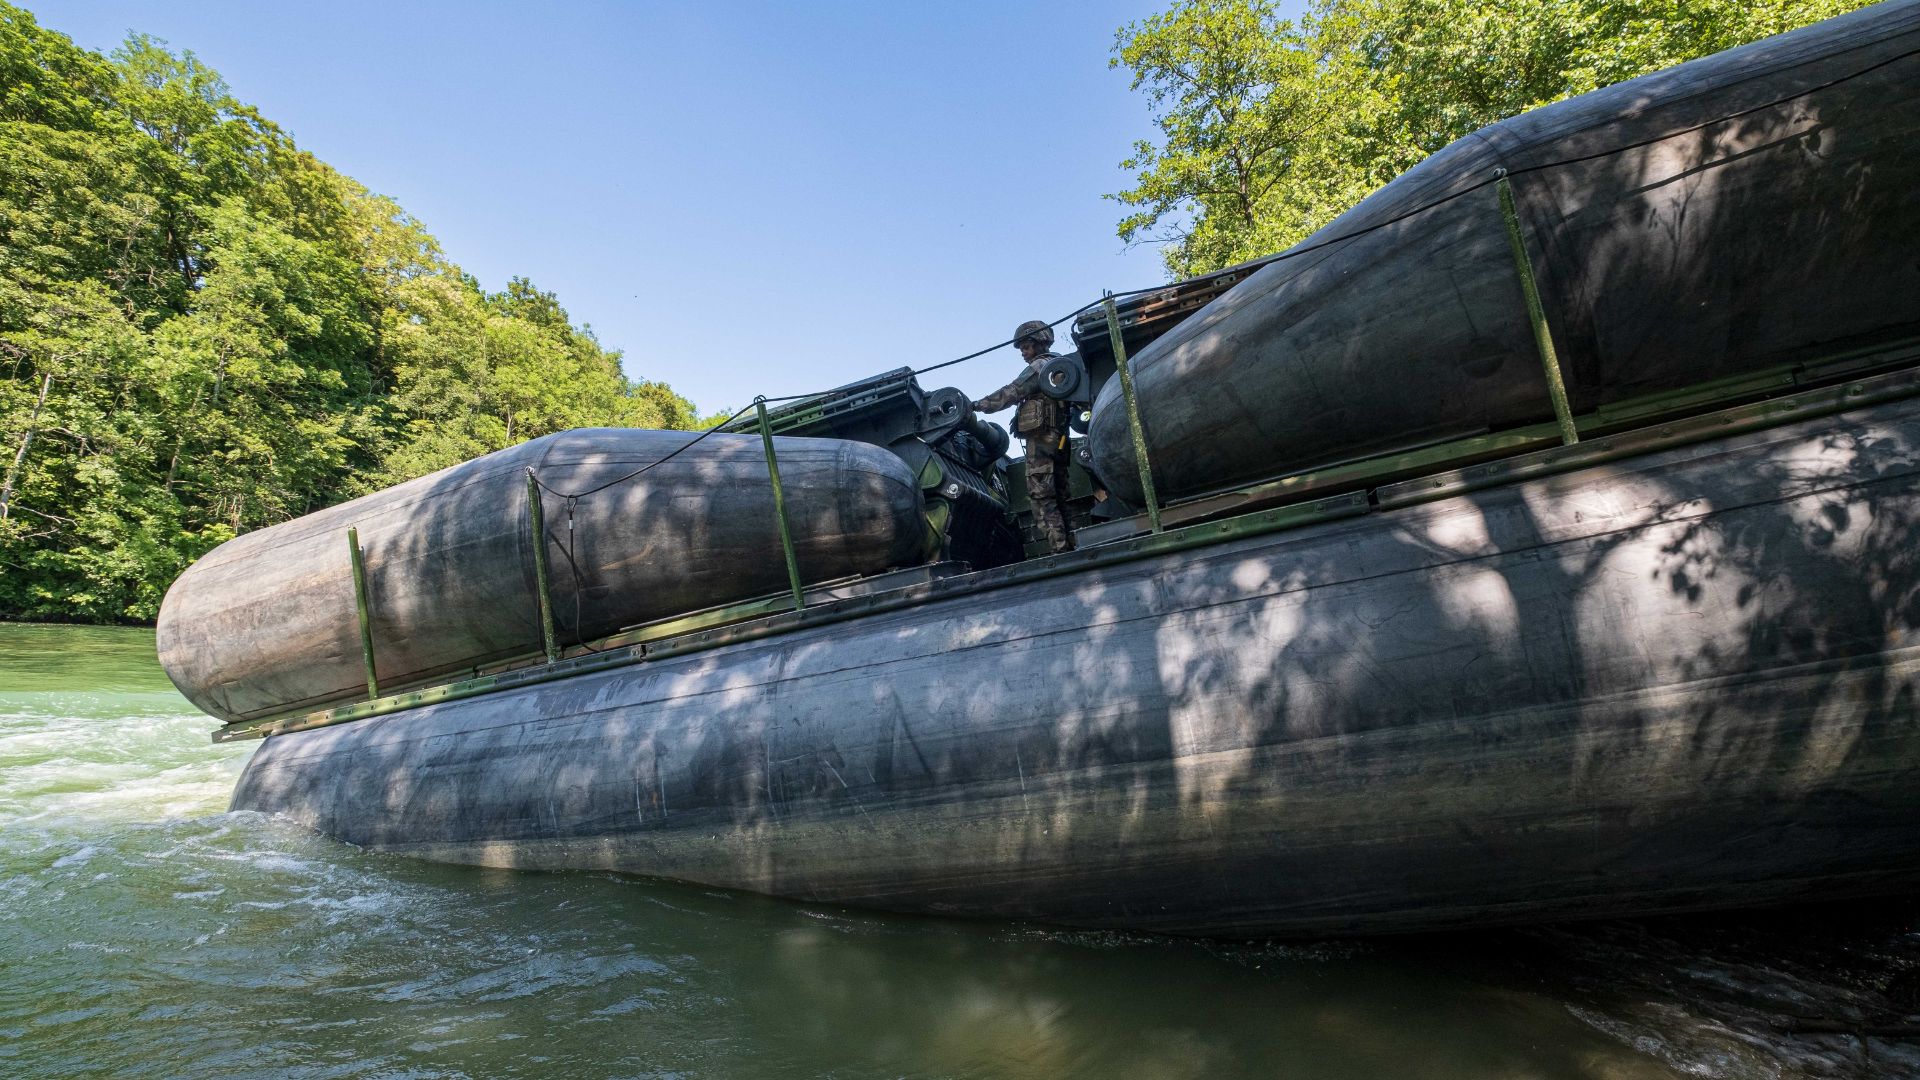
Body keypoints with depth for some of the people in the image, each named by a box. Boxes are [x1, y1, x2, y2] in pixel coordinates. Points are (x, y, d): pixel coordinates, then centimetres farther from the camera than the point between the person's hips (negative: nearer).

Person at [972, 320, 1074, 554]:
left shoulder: (1040, 365, -4)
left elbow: (1011, 392, -11)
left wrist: (978, 405, -7)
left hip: (1041, 438, -9)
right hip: (1058, 439, 9)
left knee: (1041, 497, -11)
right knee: (1057, 498, 9)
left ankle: (1060, 550, -17)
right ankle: (1068, 547, 8)